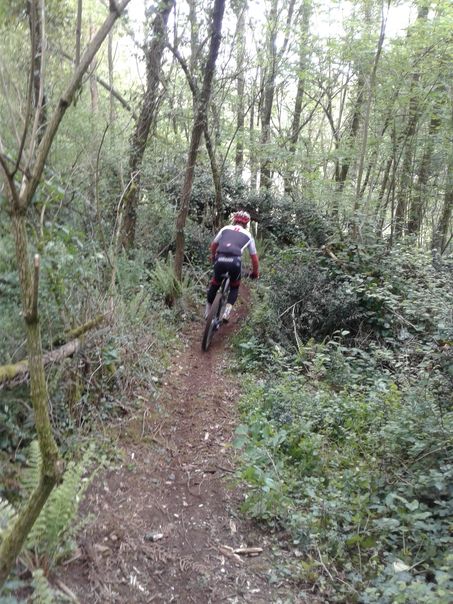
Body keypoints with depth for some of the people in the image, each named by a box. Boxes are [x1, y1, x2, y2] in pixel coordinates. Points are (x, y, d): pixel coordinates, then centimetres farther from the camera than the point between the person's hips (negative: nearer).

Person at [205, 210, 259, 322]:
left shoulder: (225, 229, 23)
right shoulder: (248, 235, 22)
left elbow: (213, 245, 31)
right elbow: (254, 257, 25)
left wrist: (213, 257, 51)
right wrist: (255, 273, 39)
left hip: (220, 260, 1)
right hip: (235, 262, -1)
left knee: (215, 284, 26)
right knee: (234, 287, 24)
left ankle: (207, 312, 32)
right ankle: (227, 311, 7)